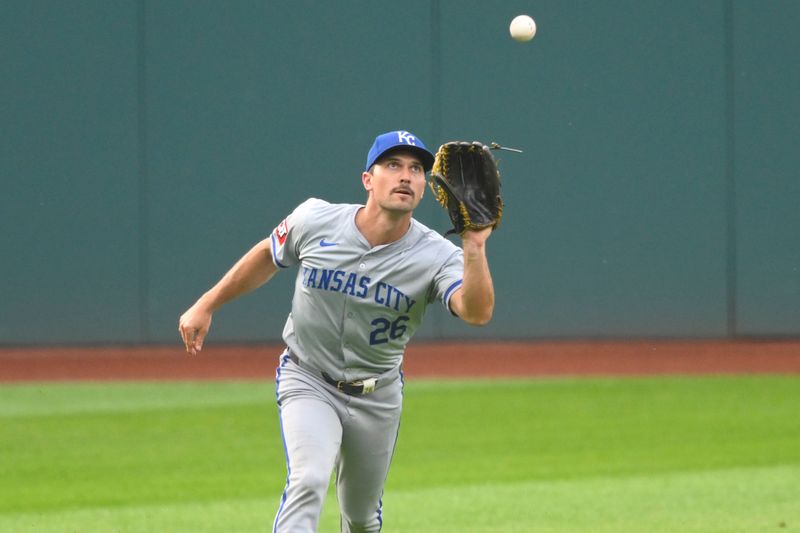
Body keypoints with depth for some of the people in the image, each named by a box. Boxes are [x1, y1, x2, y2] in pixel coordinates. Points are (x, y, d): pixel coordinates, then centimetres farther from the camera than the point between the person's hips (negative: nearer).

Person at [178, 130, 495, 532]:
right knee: (308, 483, -27)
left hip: (377, 397, 2)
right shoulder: (316, 220, -14)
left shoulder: (436, 256, -20)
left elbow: (477, 312, -38)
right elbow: (269, 255, 7)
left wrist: (474, 248, -53)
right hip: (307, 382, -2)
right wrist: (207, 305, 9)